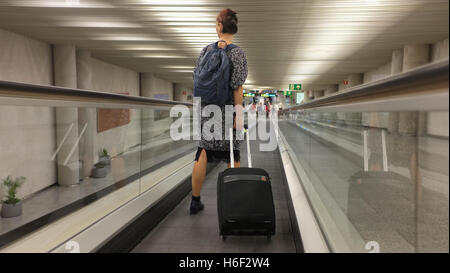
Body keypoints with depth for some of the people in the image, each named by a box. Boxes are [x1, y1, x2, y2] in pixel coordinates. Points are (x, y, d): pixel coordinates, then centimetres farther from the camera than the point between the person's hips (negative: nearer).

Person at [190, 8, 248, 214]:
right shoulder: (237, 53, -7)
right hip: (227, 108, -3)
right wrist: (238, 114, -11)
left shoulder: (206, 50, 5)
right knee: (233, 156, 6)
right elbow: (237, 87, -13)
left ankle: (195, 201, 18)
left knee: (203, 154, 10)